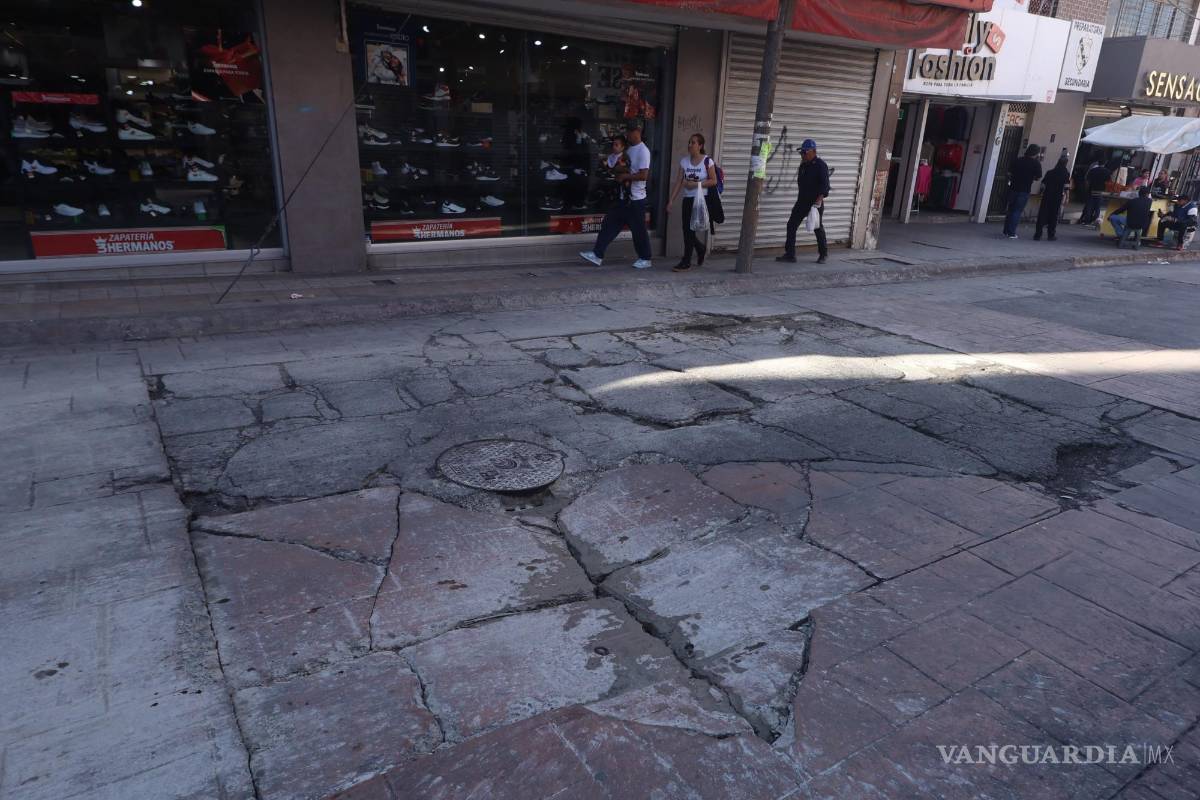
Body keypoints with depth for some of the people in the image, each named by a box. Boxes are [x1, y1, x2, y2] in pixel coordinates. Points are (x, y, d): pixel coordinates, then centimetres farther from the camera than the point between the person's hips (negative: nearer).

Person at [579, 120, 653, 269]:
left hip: (636, 198, -9)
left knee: (638, 230, 1)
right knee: (609, 224, 5)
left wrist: (625, 177, -16)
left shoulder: (643, 151, -14)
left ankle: (646, 259, 16)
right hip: (625, 197, 9)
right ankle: (597, 255, 6)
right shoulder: (629, 149, 13)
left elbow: (644, 175, -23)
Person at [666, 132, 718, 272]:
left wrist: (696, 184, -18)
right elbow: (679, 182, 4)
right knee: (687, 230, 7)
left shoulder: (707, 161, -8)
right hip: (687, 199, 5)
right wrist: (671, 200, -2)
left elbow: (714, 181, -8)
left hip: (700, 199, -5)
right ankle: (700, 250, 36)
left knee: (689, 229, -7)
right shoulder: (684, 161, 5)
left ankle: (686, 262, 2)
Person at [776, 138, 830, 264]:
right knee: (791, 225, -2)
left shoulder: (821, 165, -11)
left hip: (815, 203, -7)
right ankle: (790, 254, 1)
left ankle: (823, 254, 19)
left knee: (818, 228, 4)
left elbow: (825, 184, -19)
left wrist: (819, 199, -31)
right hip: (802, 202, 7)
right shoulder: (803, 166, 13)